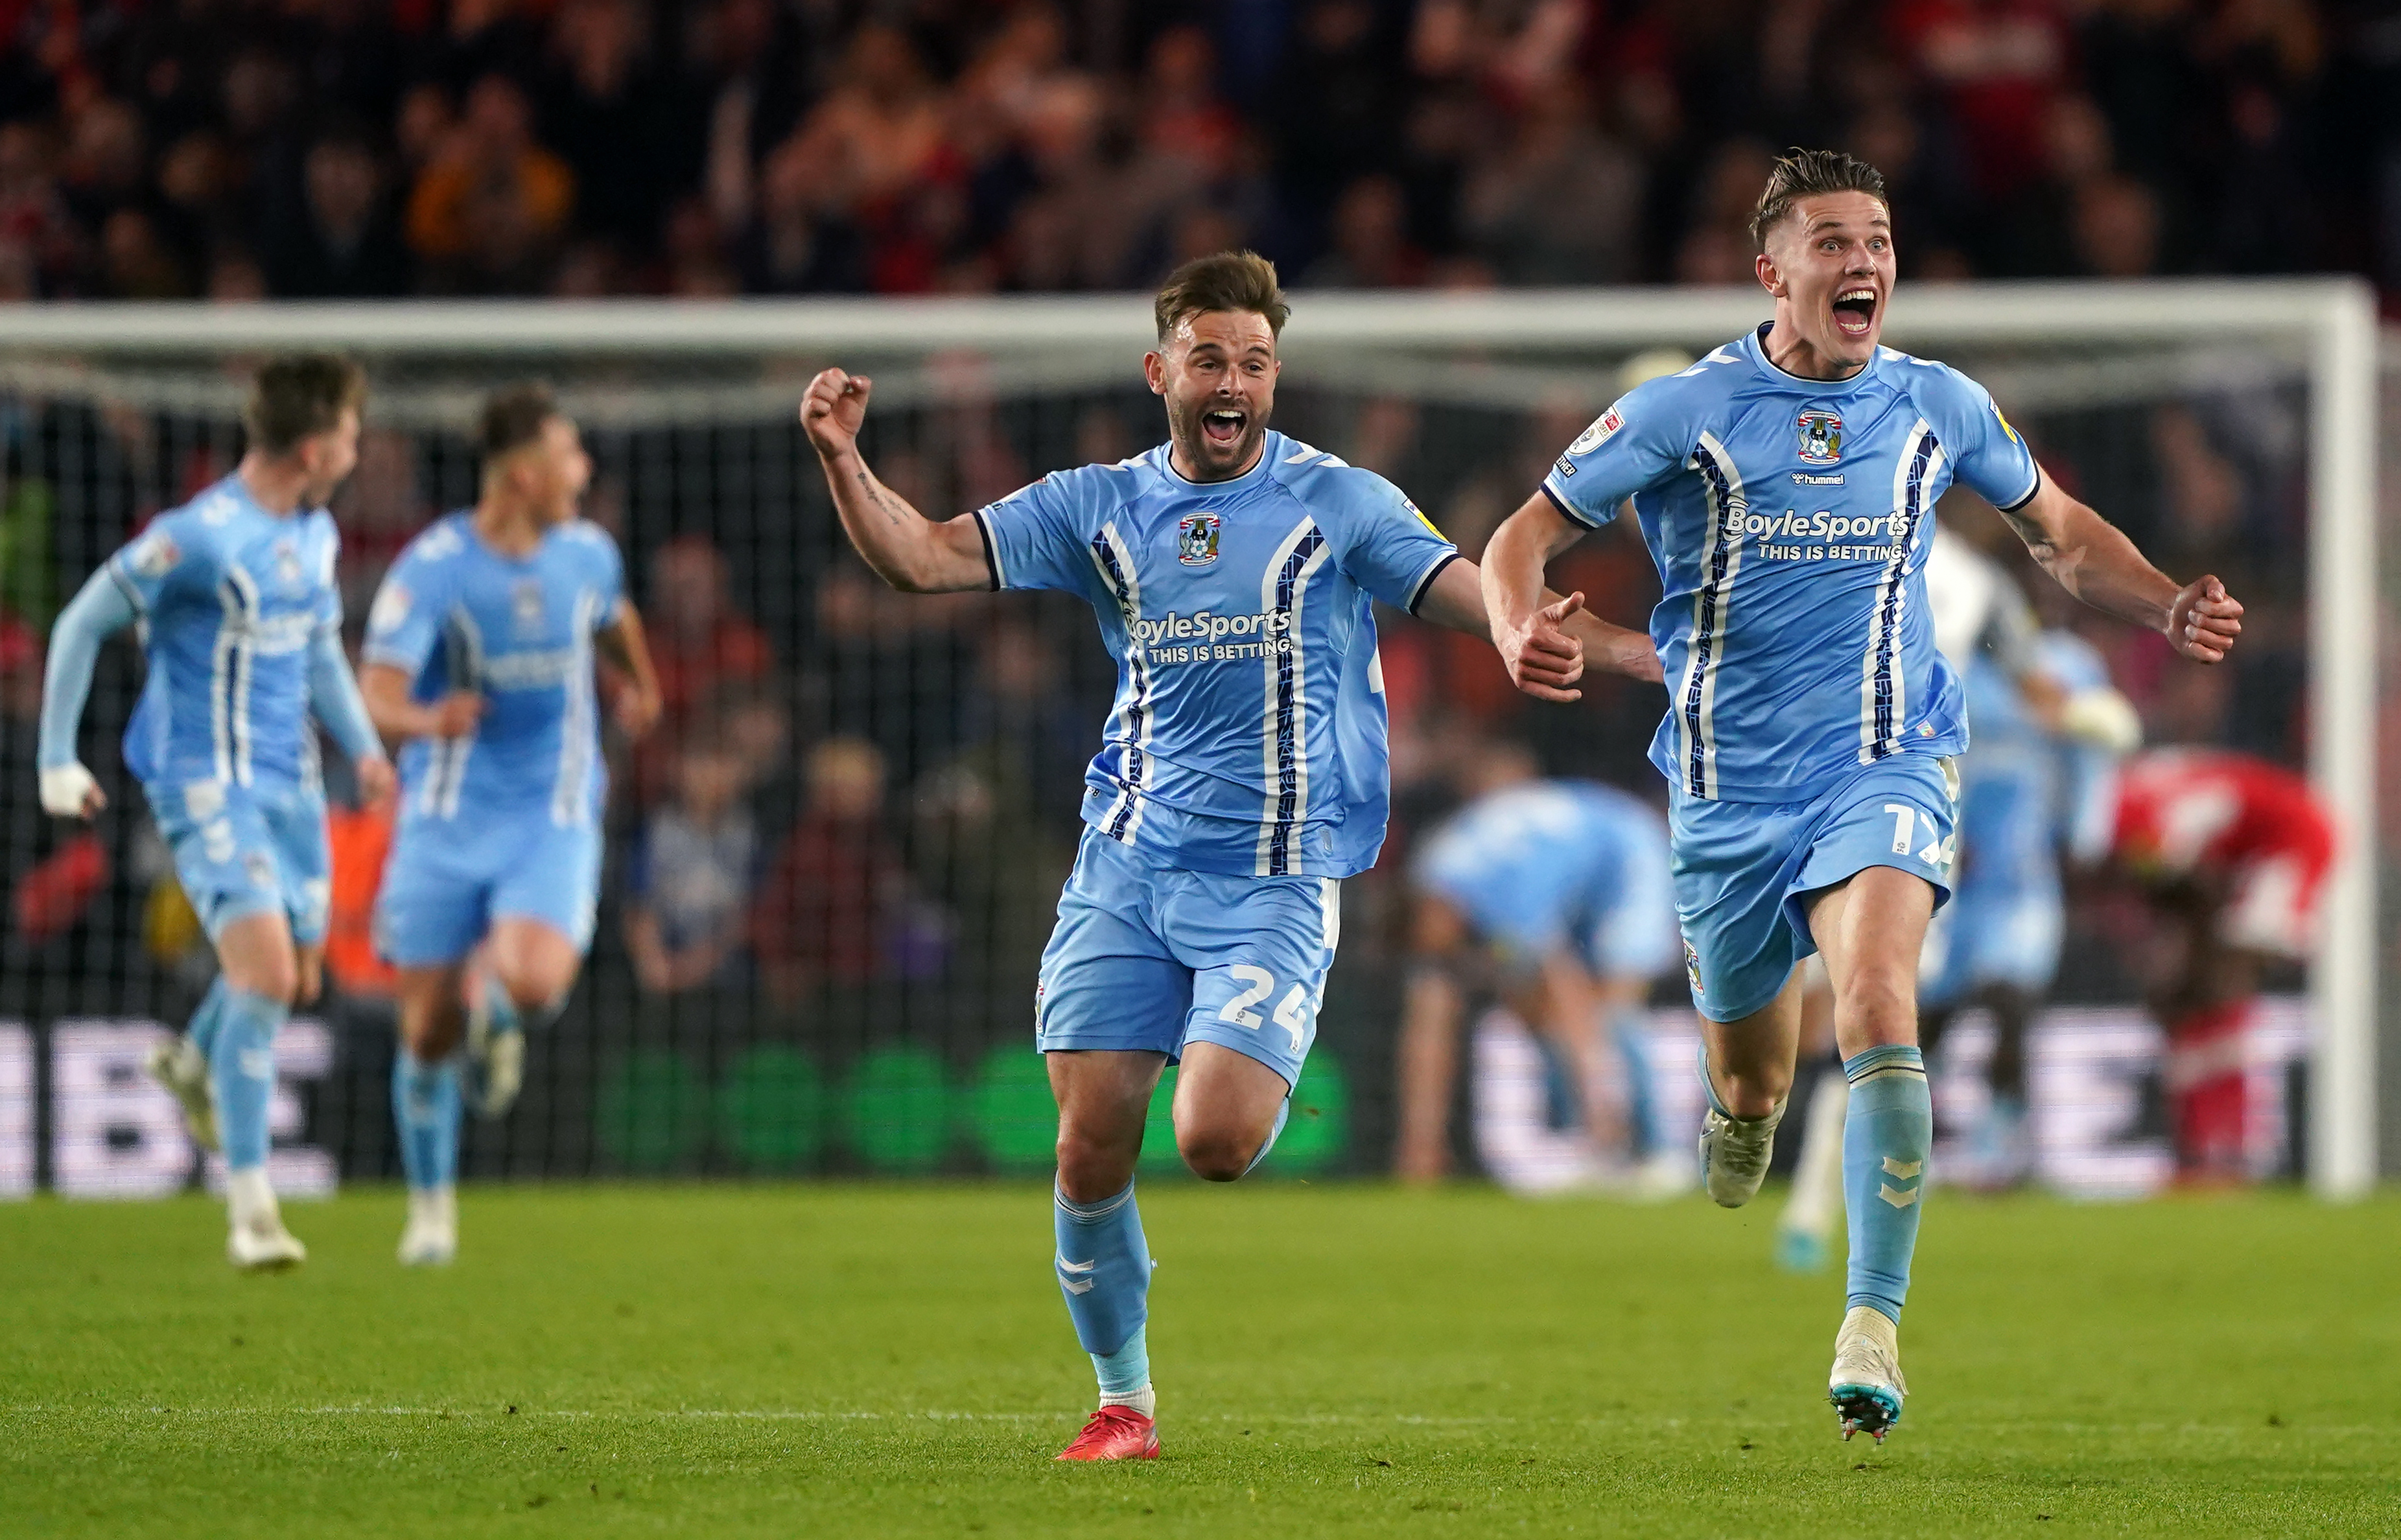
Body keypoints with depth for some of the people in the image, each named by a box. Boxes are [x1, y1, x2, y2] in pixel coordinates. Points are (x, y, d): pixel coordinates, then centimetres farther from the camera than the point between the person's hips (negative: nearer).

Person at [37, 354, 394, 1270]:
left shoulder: (315, 534, 9)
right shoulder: (199, 538, -17)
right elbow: (82, 625, -9)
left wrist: (364, 748, 10)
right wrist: (58, 759, -9)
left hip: (289, 781, 8)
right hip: (209, 783, -8)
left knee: (297, 978, 14)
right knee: (264, 971, -19)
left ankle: (194, 1065, 46)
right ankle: (249, 1205, -14)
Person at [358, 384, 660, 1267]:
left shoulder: (587, 554, 1)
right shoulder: (431, 568, -13)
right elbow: (379, 701, -19)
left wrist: (640, 688, 43)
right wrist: (428, 720, -41)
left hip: (554, 820, 2)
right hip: (447, 821, -2)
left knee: (532, 984, -25)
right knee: (429, 1031, 0)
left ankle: (496, 1010, 14)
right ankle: (432, 1208, 22)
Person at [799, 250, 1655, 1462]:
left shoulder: (1337, 504, 0)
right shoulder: (1099, 508, 8)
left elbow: (1475, 598, -9)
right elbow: (922, 557, 4)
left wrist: (1609, 646, -29)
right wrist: (844, 461, -15)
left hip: (1274, 881, -3)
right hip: (1126, 867, 3)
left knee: (1216, 1140, -19)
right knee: (1090, 1146, -4)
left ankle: (1267, 1083, 18)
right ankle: (1122, 1401, 14)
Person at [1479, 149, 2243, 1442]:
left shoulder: (1938, 407, 2)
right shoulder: (1684, 413, -6)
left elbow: (2059, 532, 18)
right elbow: (1526, 535, -2)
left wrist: (2168, 609, -1)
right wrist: (1519, 628, -25)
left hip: (1881, 767, -1)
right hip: (1728, 789, 1)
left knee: (1878, 1015, -26)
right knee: (1751, 1084, 12)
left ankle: (1872, 1329, -27)